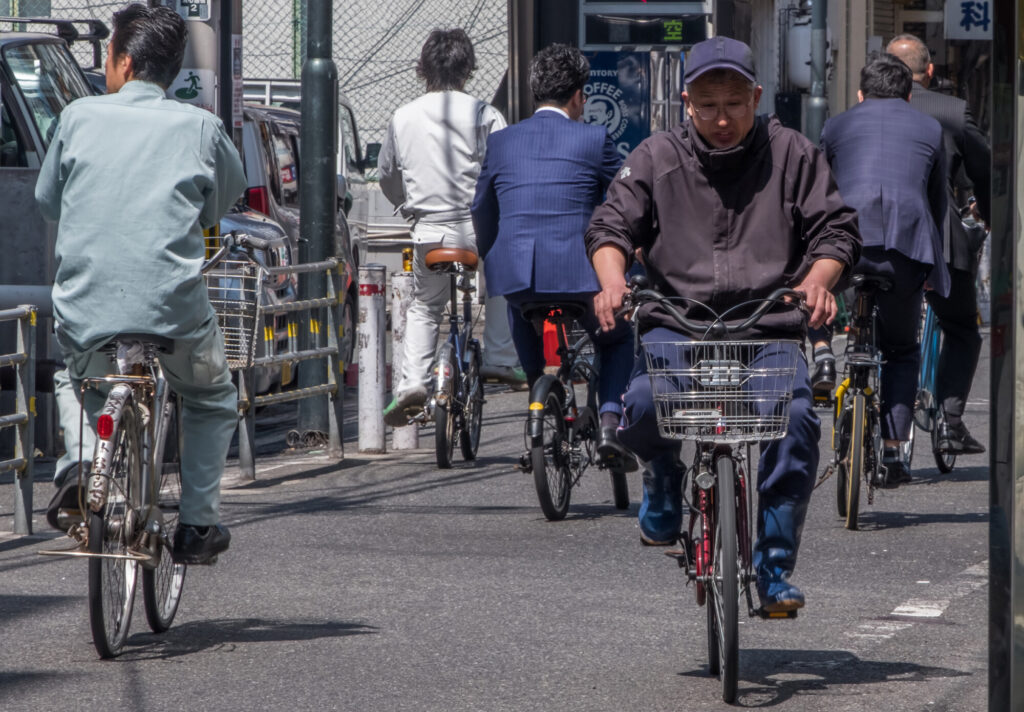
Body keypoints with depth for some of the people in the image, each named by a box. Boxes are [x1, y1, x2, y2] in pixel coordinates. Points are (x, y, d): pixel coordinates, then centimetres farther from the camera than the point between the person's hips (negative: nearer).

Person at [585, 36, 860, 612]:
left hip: (769, 331, 0)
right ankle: (665, 479, 7)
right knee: (642, 406, -31)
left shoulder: (792, 155, 8)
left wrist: (818, 280, -16)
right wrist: (612, 278, -16)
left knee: (797, 418, -27)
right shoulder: (657, 159, 10)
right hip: (676, 325, 0)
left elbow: (837, 228, 6)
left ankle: (775, 565, -11)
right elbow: (612, 224, 6)